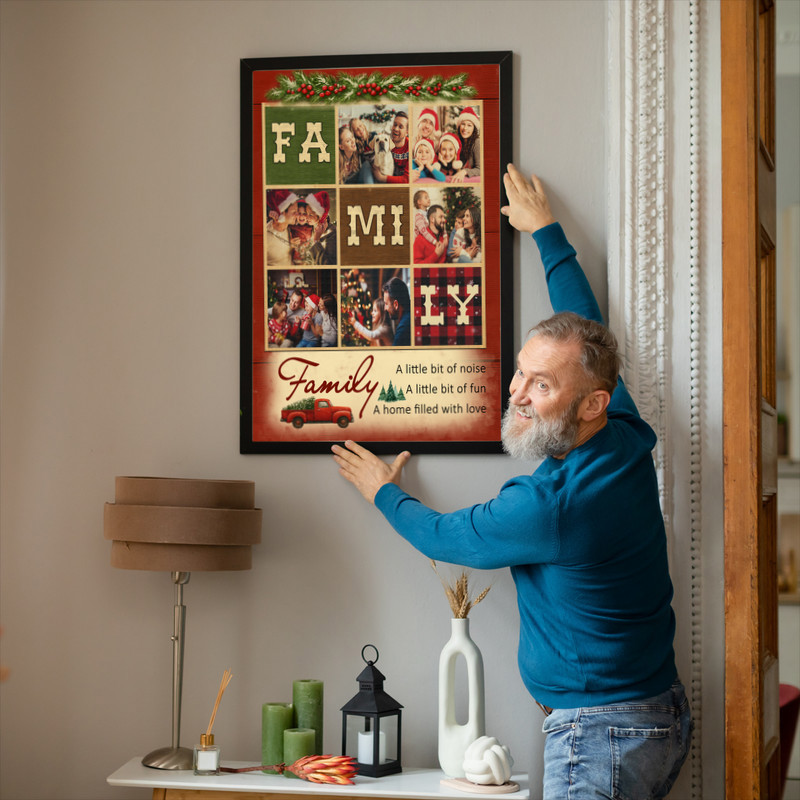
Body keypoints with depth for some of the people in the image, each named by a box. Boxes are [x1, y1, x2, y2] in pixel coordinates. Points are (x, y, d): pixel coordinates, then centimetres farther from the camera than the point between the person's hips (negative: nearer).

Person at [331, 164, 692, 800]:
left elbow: (442, 538, -3)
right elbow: (587, 325, 16)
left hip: (601, 733, -9)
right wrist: (546, 232, 28)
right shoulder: (628, 439, -1)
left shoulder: (549, 504, -24)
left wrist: (383, 492, 16)